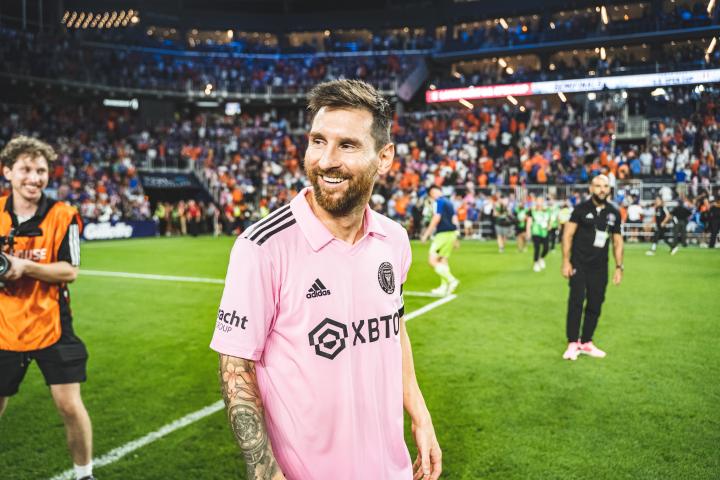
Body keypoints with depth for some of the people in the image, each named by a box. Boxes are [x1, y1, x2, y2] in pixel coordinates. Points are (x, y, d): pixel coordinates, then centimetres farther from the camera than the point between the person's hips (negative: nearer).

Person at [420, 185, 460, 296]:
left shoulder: (438, 202, -7)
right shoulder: (448, 202, 17)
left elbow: (436, 218, -17)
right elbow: (454, 219, 19)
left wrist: (426, 234, -13)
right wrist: (454, 239, 25)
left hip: (443, 233, -9)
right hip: (452, 233, 9)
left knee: (432, 260, -7)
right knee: (444, 260, 13)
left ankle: (451, 280, -13)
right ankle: (444, 287, 11)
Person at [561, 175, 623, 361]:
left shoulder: (614, 213, 7)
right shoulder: (581, 209, -4)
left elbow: (617, 242, 13)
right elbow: (568, 234, -6)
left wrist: (619, 267, 8)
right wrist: (566, 261, -12)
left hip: (600, 267, 4)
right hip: (579, 264, -4)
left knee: (595, 305, 7)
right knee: (576, 302, -9)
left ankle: (586, 342, 20)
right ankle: (572, 343, 1)